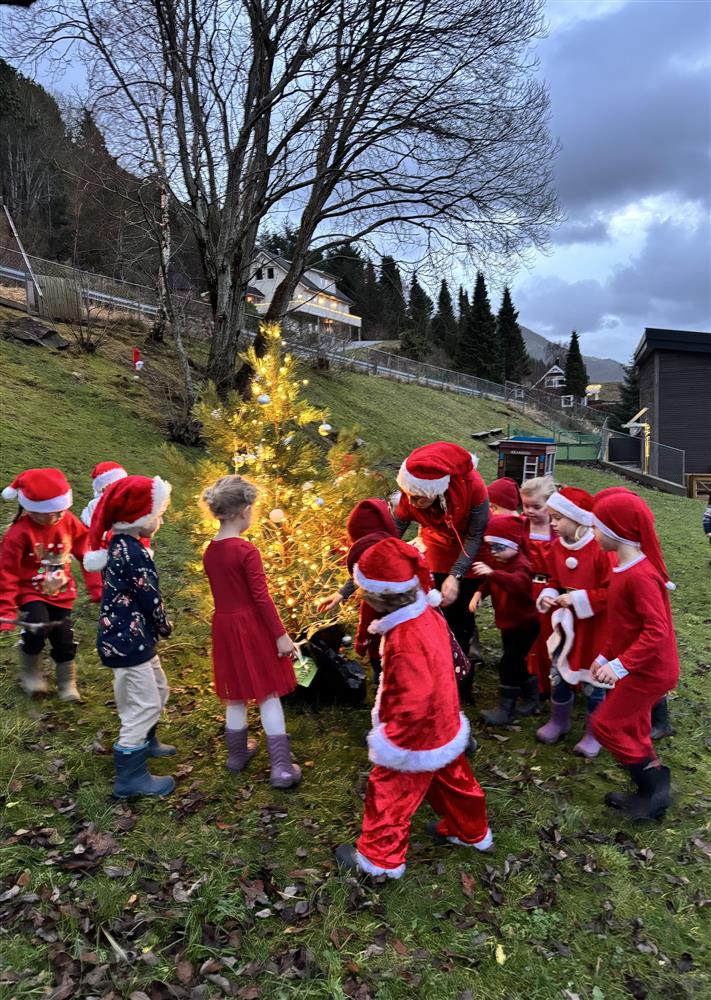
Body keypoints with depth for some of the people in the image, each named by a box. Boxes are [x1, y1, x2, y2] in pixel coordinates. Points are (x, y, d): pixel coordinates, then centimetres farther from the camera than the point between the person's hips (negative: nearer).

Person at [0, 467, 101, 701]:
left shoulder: (69, 522, -10)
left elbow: (87, 553, 1)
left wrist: (96, 587, 1)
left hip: (61, 592, 3)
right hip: (31, 592, -3)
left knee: (64, 638, 4)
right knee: (37, 629, -25)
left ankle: (68, 685, 25)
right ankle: (30, 672, 5)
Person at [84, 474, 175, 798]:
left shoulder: (119, 544, 6)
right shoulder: (132, 553, -25)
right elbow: (149, 598, -19)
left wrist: (155, 628, 6)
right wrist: (164, 626, -1)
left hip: (129, 637, 10)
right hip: (129, 641, -10)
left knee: (157, 690, 25)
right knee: (145, 704, 0)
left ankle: (145, 742, 46)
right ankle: (130, 777, 12)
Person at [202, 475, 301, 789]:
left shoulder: (209, 552, 2)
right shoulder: (247, 551, -19)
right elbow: (262, 598, -18)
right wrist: (281, 634, -13)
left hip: (224, 625, 6)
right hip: (252, 626, -6)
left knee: (236, 695, 20)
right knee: (268, 695, 5)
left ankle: (238, 753, 36)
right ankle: (281, 767, 10)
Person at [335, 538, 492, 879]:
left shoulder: (405, 641, -37)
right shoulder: (427, 614, -9)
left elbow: (412, 704, -34)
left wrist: (391, 740, -19)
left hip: (417, 738, -8)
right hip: (444, 726, 9)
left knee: (389, 795, 13)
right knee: (453, 781, 29)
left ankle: (380, 858, 34)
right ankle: (472, 832, 51)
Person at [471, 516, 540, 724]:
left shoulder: (520, 565, -25)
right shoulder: (496, 561, 1)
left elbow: (518, 582, -47)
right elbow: (490, 582, 15)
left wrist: (492, 573, -62)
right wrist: (479, 592, -7)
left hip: (524, 625, -9)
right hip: (507, 623, 9)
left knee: (508, 664, -9)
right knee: (516, 663, 18)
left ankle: (506, 710, 2)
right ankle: (531, 700, 35)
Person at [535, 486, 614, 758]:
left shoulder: (600, 550, -23)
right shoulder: (557, 547, -2)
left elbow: (612, 591, -21)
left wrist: (579, 599, -24)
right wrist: (548, 595, -9)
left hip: (594, 626, -5)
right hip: (566, 623, 6)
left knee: (591, 680, 9)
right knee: (557, 674, 13)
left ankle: (594, 733, 31)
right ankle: (559, 721, 38)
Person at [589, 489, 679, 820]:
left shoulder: (640, 576, -26)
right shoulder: (625, 568, 5)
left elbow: (656, 631, -29)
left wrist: (620, 665, -31)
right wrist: (604, 656, 13)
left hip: (649, 671, -9)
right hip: (639, 668, 9)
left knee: (605, 724, 0)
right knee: (631, 730, 18)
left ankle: (654, 789, 12)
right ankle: (651, 791, 32)